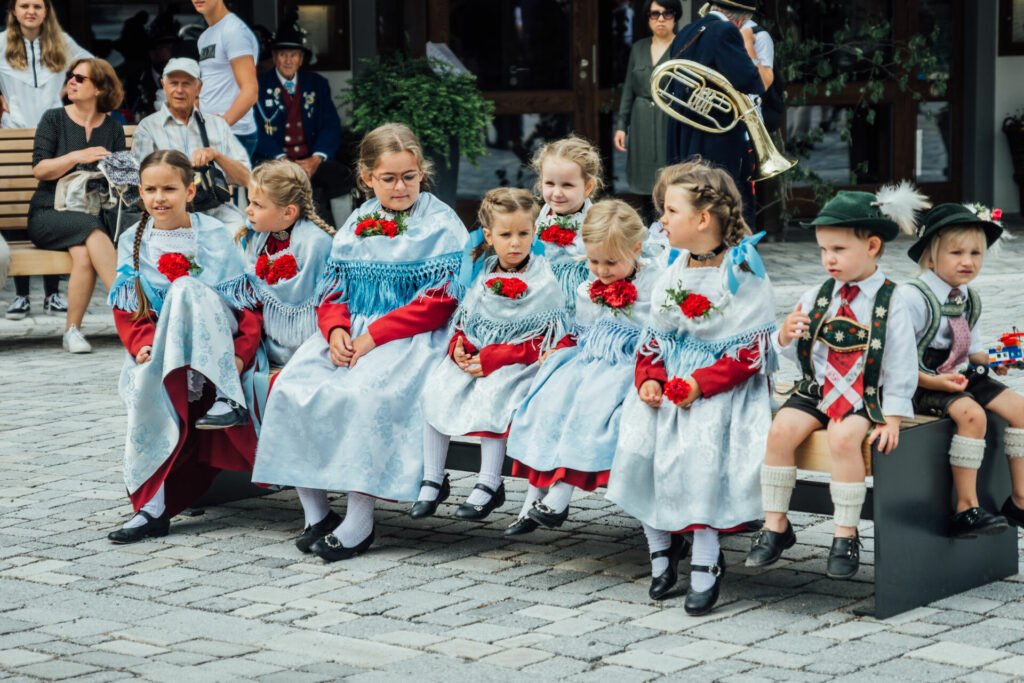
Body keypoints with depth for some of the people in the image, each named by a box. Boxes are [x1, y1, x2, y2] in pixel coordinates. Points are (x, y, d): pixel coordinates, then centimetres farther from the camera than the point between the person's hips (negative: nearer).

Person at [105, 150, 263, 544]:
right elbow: (127, 309, 5)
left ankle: (227, 399, -35)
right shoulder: (133, 244, 8)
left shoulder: (214, 237, 1)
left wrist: (241, 352, -17)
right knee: (146, 386, -33)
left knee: (185, 288, -31)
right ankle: (151, 508, -30)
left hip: (215, 346, -2)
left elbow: (245, 303, -1)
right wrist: (143, 343, -16)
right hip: (159, 350, 2)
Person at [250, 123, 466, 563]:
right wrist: (336, 330, -8)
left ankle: (359, 522, -26)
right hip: (352, 333, 6)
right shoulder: (356, 224, 16)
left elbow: (438, 303, -10)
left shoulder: (441, 225, -2)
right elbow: (333, 292, 16)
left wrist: (373, 337, -16)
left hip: (412, 340, -6)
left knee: (364, 394, -34)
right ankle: (315, 512, -9)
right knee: (293, 387, -18)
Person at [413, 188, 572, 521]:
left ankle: (489, 484, -24)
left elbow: (540, 342, -13)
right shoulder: (482, 273, 10)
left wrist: (493, 358, -20)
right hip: (476, 355, 6)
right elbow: (465, 319, 18)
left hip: (520, 362, -6)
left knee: (492, 394, -34)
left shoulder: (543, 281, -8)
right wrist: (458, 345, -4)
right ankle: (432, 479, -9)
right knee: (436, 388, -17)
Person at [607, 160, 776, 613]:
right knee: (637, 441, -16)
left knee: (697, 450, -28)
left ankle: (706, 563, -15)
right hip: (672, 379, 6)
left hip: (726, 385, -6)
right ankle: (661, 545, 3)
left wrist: (701, 384, -21)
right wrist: (649, 377, -2)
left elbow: (749, 353, -11)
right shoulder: (673, 273, 12)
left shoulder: (743, 275, -9)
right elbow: (654, 336, 17)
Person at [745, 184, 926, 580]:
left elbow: (901, 364, -5)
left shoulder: (891, 301, -5)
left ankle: (846, 535, -17)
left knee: (844, 438, -32)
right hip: (815, 388, 4)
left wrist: (892, 419, -11)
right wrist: (785, 336, -12)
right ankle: (775, 525, -7)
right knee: (781, 430, -21)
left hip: (865, 395, -4)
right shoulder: (818, 296, 7)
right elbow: (793, 353, 12)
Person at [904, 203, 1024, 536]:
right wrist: (933, 382, -26)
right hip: (921, 381, -8)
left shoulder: (969, 299, 10)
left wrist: (988, 358, 1)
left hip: (959, 376, 8)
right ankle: (966, 509, -25)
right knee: (971, 414, -31)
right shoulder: (913, 298, -17)